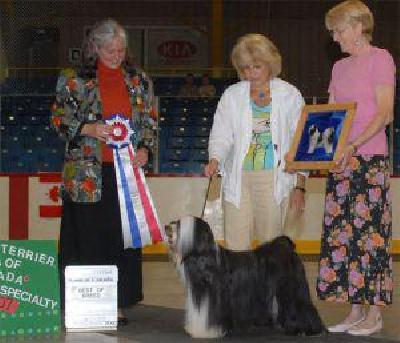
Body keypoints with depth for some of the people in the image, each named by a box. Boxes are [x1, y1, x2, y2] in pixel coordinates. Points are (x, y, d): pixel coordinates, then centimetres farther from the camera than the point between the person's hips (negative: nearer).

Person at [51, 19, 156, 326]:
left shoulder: (139, 81, 12)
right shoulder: (75, 80, 3)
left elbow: (150, 122, 16)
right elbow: (59, 119, 2)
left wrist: (145, 148, -1)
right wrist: (89, 129, -13)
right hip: (87, 171, -2)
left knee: (123, 235, 0)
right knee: (88, 235, -3)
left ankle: (119, 303, 7)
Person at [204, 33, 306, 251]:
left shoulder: (290, 95, 6)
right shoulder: (231, 96, 10)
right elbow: (221, 134, 2)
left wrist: (299, 186, -1)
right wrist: (215, 160, -20)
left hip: (275, 178, -1)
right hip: (239, 178, 1)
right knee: (236, 247, -4)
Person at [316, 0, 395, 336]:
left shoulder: (380, 59, -4)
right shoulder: (340, 67, 17)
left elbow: (384, 113, -12)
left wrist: (354, 144, -23)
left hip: (369, 157, -7)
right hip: (340, 160, 7)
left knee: (369, 231, -5)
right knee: (341, 233, 5)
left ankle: (374, 312, 2)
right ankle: (355, 310, 11)